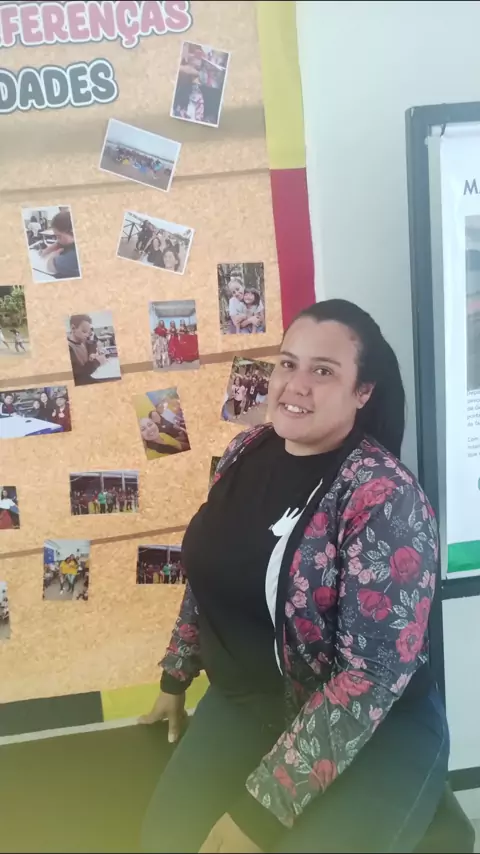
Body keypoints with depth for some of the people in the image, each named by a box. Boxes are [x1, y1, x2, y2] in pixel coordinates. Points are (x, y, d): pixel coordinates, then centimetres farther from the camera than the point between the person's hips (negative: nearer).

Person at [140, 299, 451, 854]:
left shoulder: (385, 498, -24)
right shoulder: (246, 451, -4)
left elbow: (375, 672, -25)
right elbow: (208, 571, 9)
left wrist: (260, 808, -24)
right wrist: (175, 679, 16)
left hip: (374, 733, -4)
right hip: (243, 704, 5)